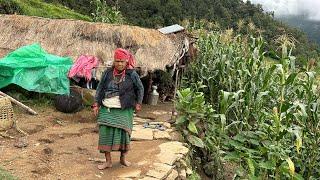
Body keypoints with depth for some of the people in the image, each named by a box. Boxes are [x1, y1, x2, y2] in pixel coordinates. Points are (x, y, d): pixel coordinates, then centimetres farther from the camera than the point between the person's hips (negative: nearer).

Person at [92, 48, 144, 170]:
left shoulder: (132, 74, -1)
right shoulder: (108, 73, 4)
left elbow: (140, 89, 8)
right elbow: (100, 88, 10)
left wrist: (138, 103, 4)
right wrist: (96, 104, 5)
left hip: (124, 110, -2)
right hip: (107, 109, 2)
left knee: (123, 132, 0)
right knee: (106, 132, -2)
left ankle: (123, 158, 22)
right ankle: (108, 161, 9)